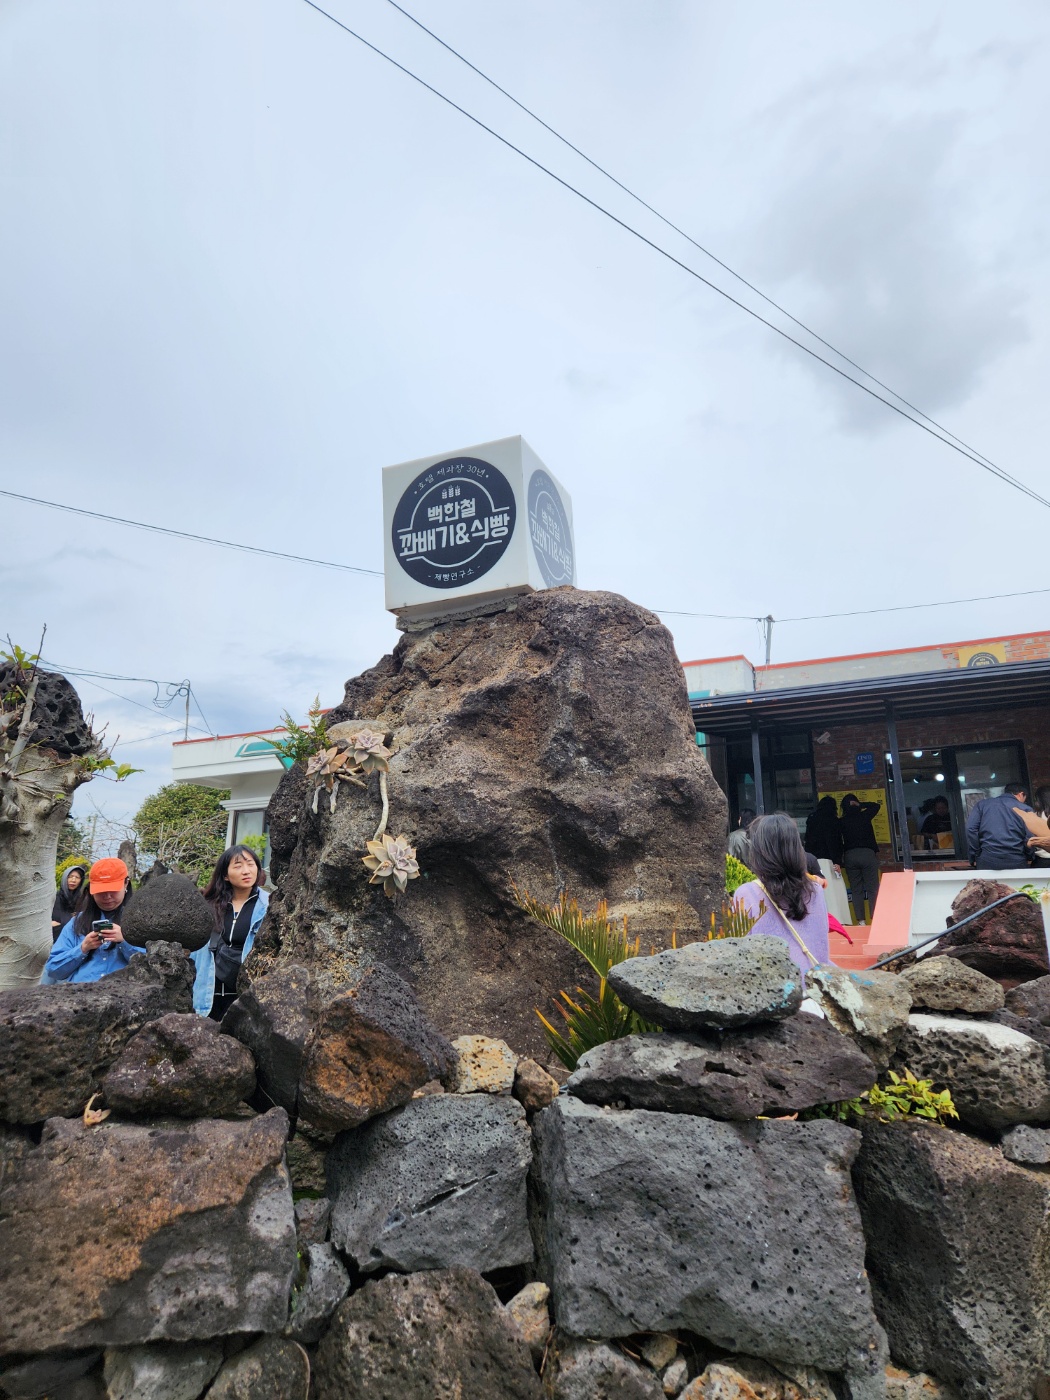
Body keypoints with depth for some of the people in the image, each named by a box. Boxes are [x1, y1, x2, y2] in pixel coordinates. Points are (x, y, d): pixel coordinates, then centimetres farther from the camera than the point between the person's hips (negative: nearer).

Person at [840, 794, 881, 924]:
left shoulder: (842, 821, 2)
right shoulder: (864, 816, 0)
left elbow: (839, 841, 4)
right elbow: (876, 806, 16)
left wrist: (841, 858, 12)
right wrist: (860, 804, 6)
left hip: (849, 856, 1)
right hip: (867, 853, -1)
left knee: (856, 890, 6)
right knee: (872, 888, 3)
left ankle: (860, 920, 2)